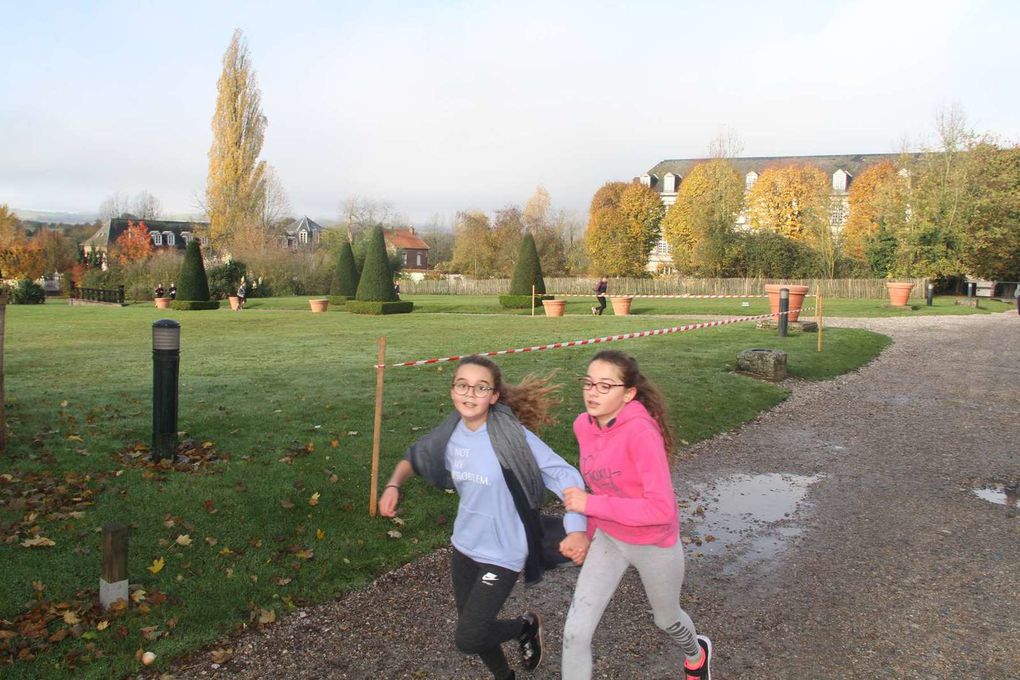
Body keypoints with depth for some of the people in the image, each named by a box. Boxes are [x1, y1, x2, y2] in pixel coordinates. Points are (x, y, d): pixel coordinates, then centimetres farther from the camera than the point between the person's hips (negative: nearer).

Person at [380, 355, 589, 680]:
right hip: (464, 546, 6)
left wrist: (577, 529, -35)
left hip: (502, 552, -6)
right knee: (473, 626, 21)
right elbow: (414, 457, 12)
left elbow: (565, 476, -22)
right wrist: (393, 486, -8)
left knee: (467, 639, -3)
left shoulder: (513, 436, -24)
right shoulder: (450, 434, -7)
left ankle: (526, 626, 26)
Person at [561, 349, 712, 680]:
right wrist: (590, 529, 12)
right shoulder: (583, 425, -11)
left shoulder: (641, 432, -32)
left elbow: (662, 509, -34)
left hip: (655, 544, -5)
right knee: (575, 631, -3)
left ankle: (696, 653, 61)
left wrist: (591, 504, -32)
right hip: (608, 539, 5)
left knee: (666, 618, 24)